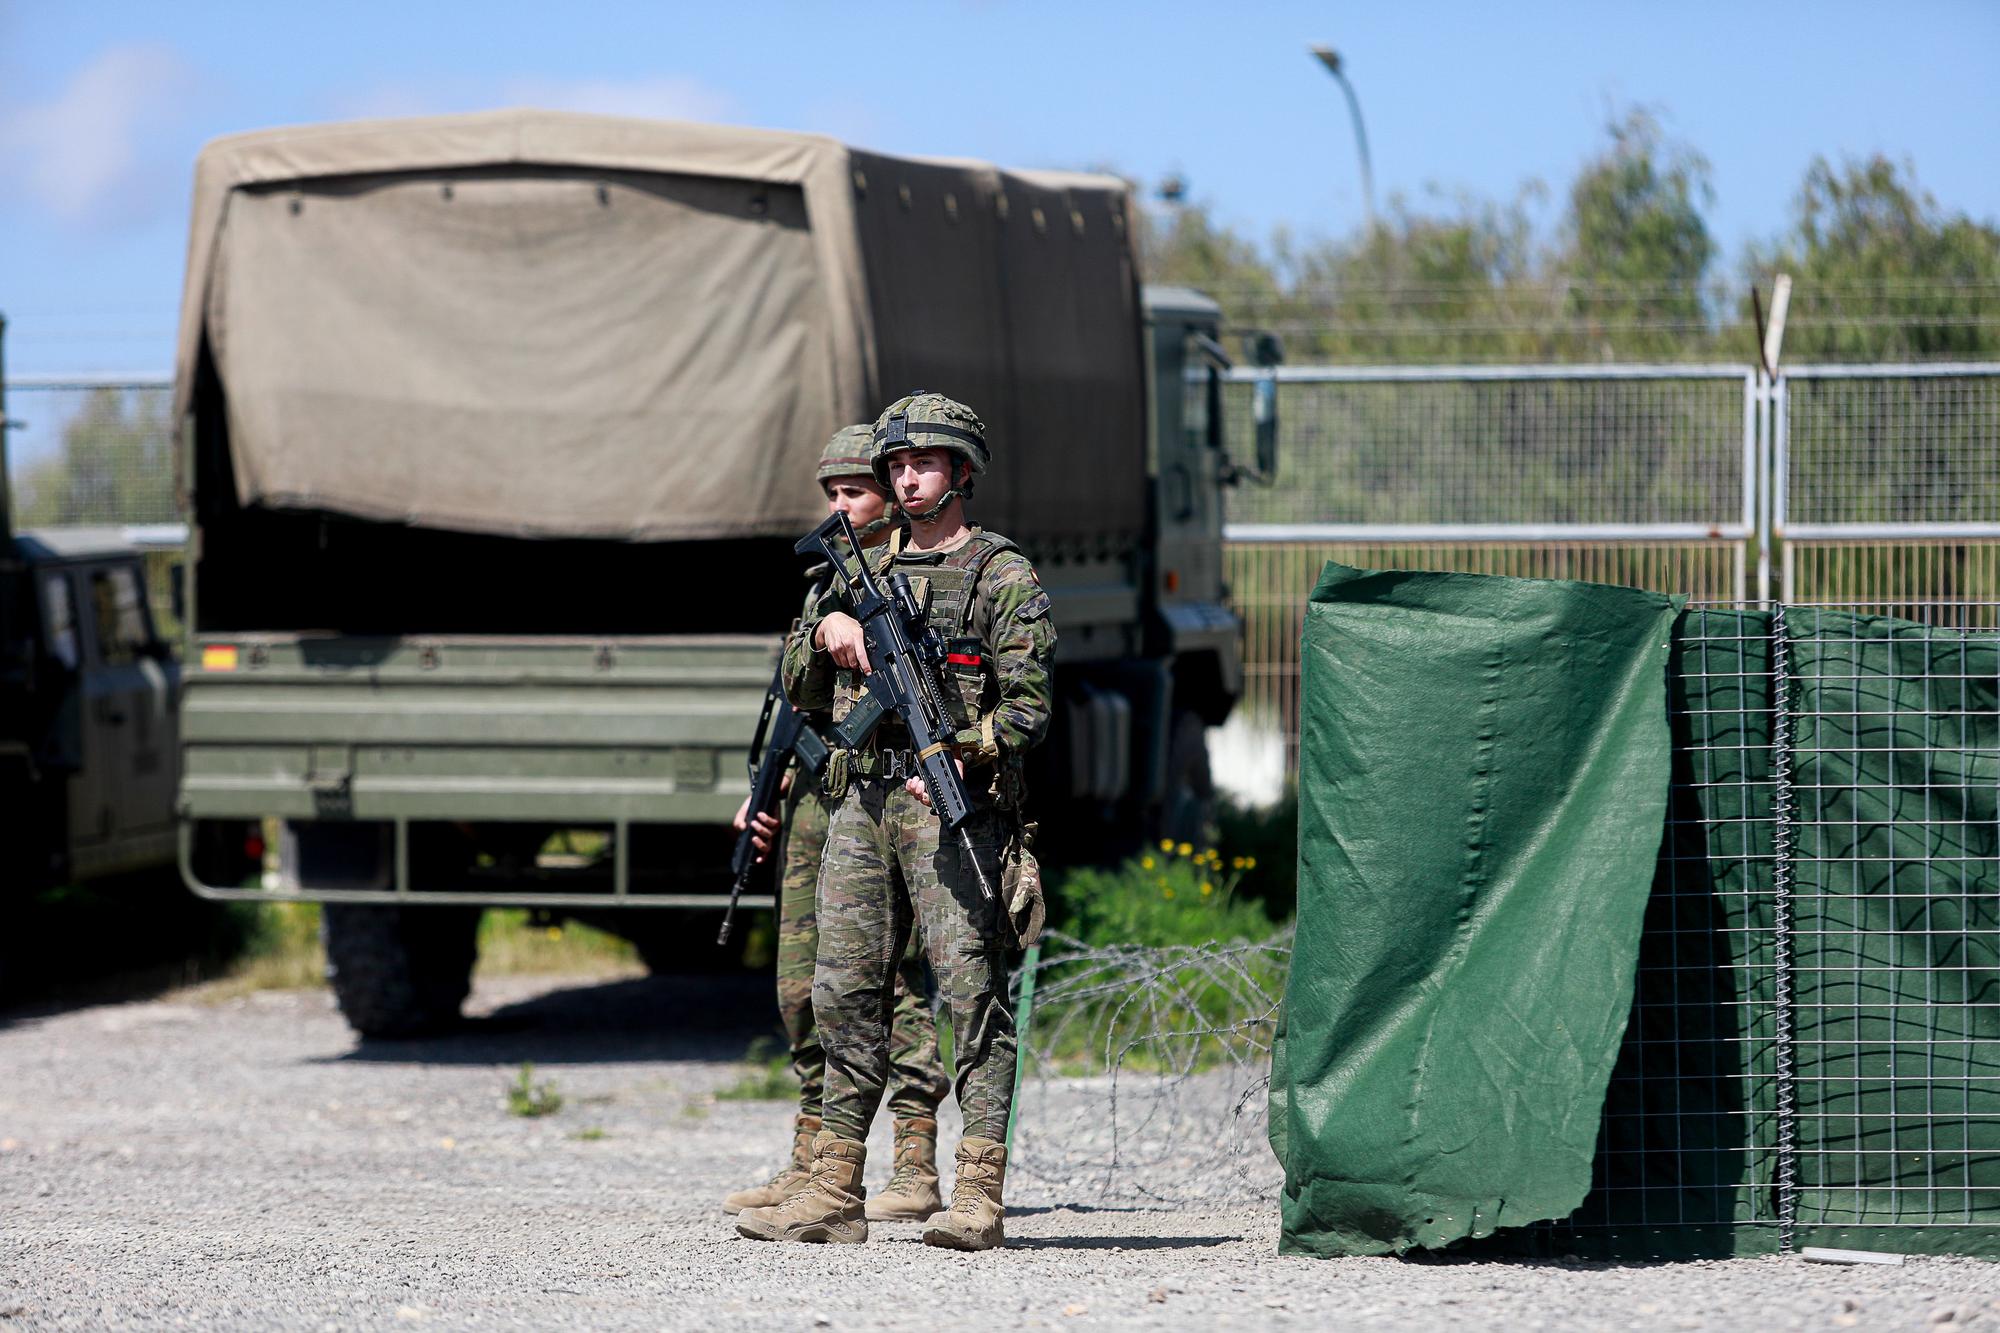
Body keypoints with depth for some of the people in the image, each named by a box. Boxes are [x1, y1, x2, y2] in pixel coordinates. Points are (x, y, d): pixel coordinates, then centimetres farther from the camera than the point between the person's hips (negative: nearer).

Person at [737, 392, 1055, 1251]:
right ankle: (835, 1193, 8)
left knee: (970, 991, -10)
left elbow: (1027, 706, -5)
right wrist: (826, 630, 1)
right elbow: (800, 690, 20)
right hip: (860, 801, 6)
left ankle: (978, 1196, -13)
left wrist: (964, 754, -20)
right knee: (846, 992, 5)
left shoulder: (1004, 576, 2)